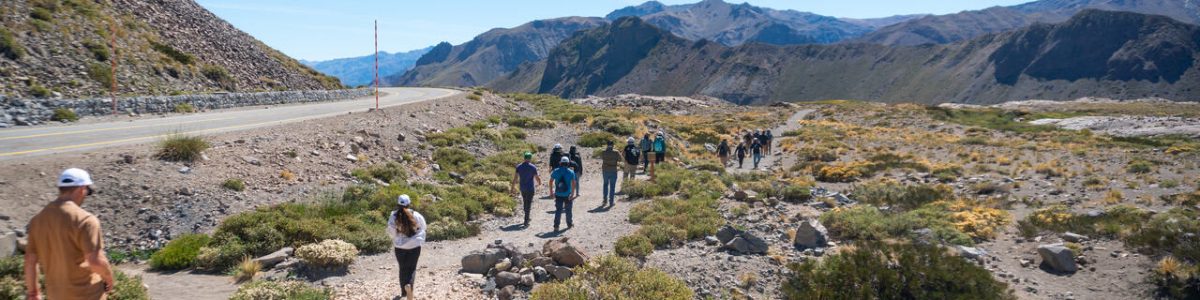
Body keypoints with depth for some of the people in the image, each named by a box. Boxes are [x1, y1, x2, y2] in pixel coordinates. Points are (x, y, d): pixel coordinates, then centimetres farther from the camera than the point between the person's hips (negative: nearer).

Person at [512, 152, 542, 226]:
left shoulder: (519, 166, -2)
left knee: (525, 203, 21)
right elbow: (537, 177, -7)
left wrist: (513, 187, 2)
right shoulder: (533, 167, -10)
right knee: (528, 204, 0)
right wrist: (539, 183, 14)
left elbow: (515, 177, -5)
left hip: (522, 188, 4)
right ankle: (526, 221, -4)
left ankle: (527, 218, 32)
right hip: (530, 188, -4)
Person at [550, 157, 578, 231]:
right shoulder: (571, 172, -7)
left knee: (558, 210, 4)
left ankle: (556, 226, -6)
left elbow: (551, 181, 4)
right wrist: (573, 193, -14)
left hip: (558, 194, 1)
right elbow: (573, 183, -15)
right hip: (568, 194, -1)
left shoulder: (555, 171, 1)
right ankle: (569, 224, 30)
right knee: (568, 209, 15)